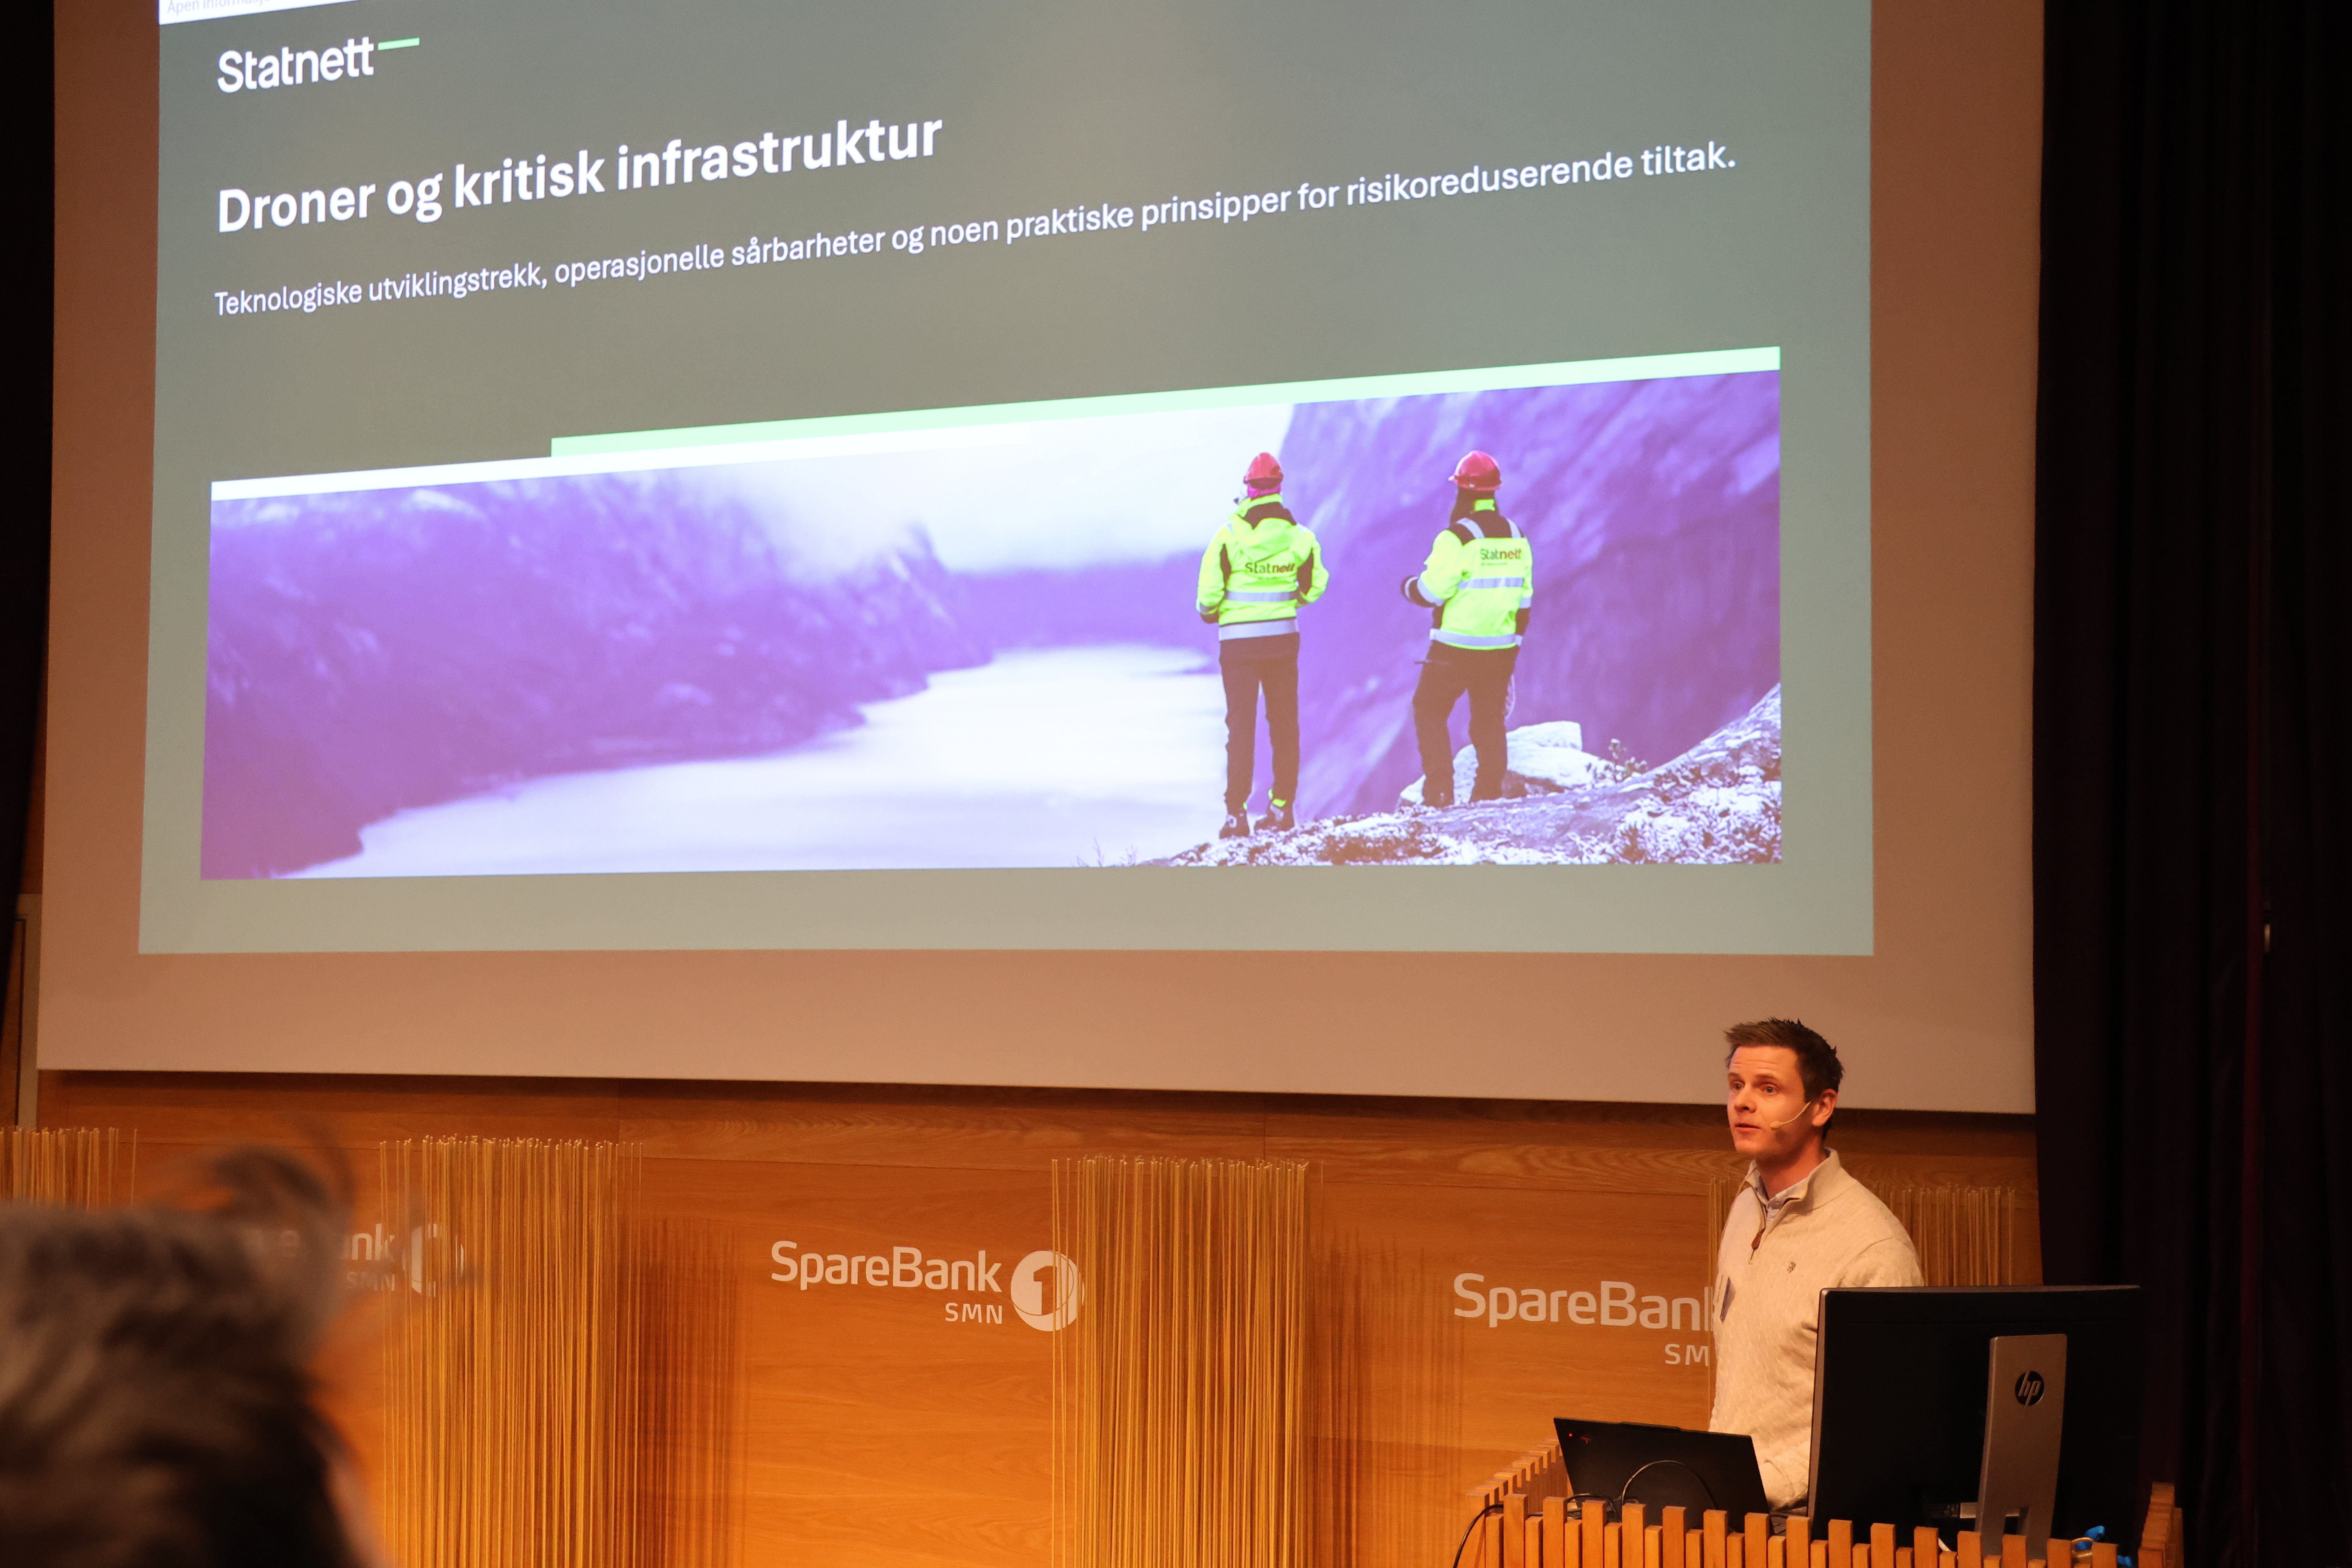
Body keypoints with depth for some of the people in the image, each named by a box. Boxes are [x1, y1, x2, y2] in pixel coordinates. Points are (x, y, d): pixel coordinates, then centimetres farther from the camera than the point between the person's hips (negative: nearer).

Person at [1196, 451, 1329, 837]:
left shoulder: (1231, 535, -14)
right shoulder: (1300, 536, -3)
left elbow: (1210, 591, -14)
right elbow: (1315, 587, 6)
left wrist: (1209, 613, 8)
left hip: (1239, 640, -3)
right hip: (1284, 638, 3)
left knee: (1241, 723, 1)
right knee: (1284, 722, 13)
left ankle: (1237, 813, -2)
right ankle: (1283, 806, 17)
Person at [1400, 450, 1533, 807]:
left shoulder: (1457, 536, -15)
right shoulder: (1517, 537, 6)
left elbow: (1431, 591, -15)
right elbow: (1525, 597, 11)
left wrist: (1409, 586, 8)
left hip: (1456, 649, -6)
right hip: (1501, 649, 6)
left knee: (1430, 712, 7)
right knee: (1490, 720, 14)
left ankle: (1439, 791, -2)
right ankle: (1490, 795, 13)